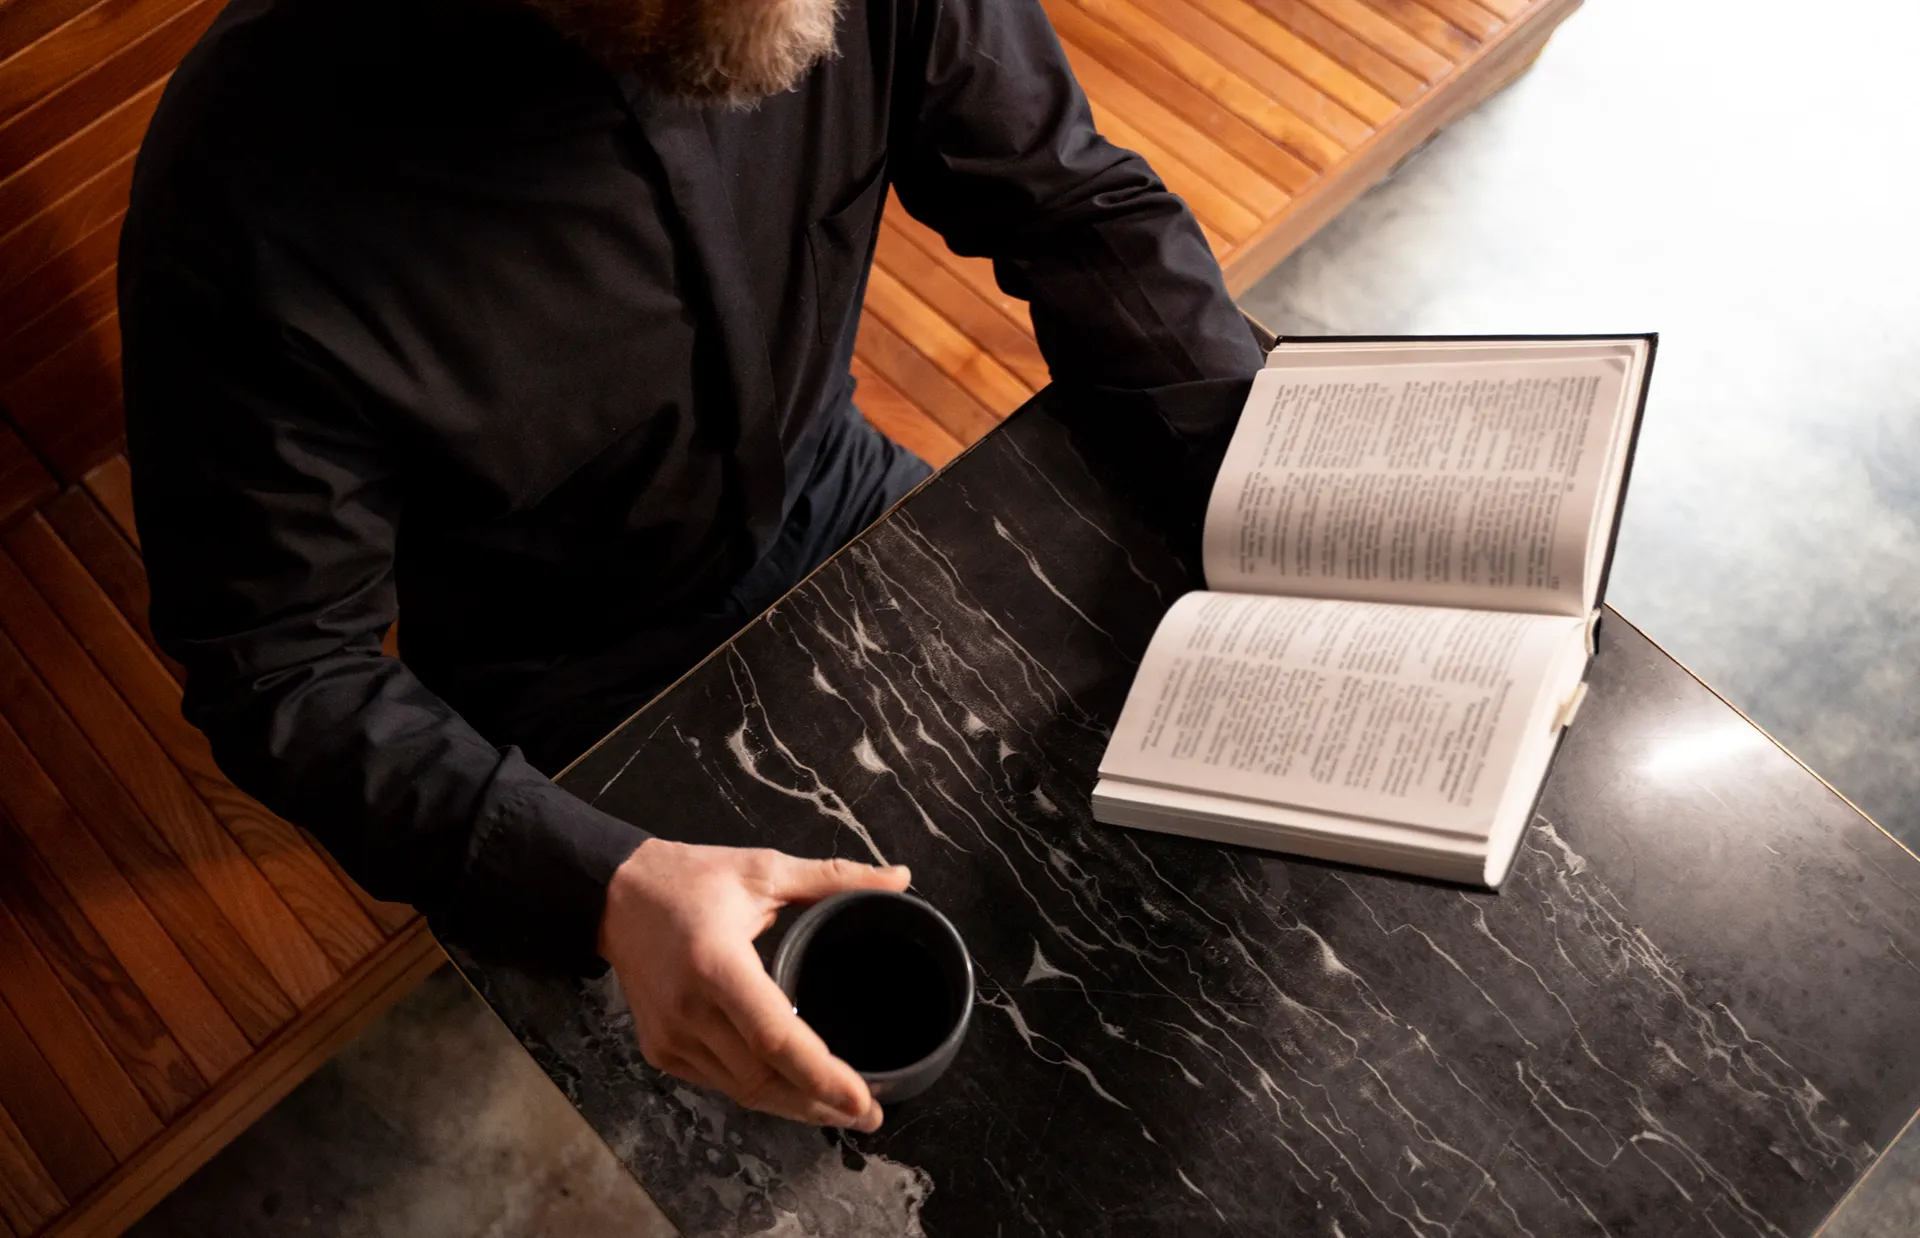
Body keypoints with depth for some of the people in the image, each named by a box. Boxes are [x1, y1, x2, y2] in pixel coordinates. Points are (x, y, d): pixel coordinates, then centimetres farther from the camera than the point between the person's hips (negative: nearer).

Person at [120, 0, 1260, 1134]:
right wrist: (604, 887, -36)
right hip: (579, 684, -3)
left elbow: (1077, 203, -9)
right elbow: (279, 674, -22)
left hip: (833, 504, 4)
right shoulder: (245, 186, -32)